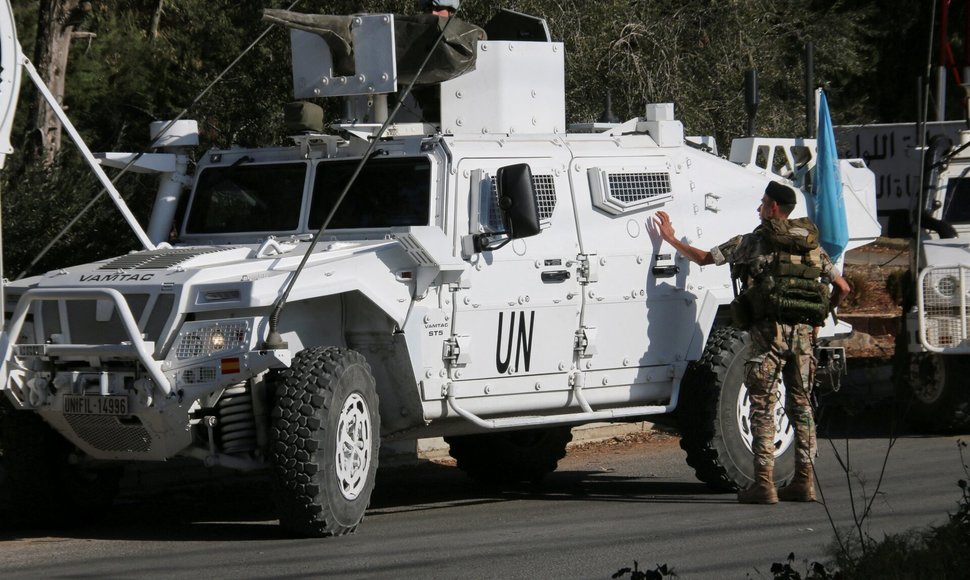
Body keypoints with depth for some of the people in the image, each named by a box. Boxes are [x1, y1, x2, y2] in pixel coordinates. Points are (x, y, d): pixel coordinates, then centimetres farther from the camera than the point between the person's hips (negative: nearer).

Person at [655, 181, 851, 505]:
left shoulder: (755, 241, -1)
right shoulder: (811, 244, 14)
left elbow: (703, 258, 4)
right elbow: (842, 288, 15)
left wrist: (669, 239, 18)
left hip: (769, 331, -5)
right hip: (803, 332, 5)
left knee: (762, 407, -2)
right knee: (801, 405, 11)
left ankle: (763, 483, -7)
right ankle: (804, 481, 10)